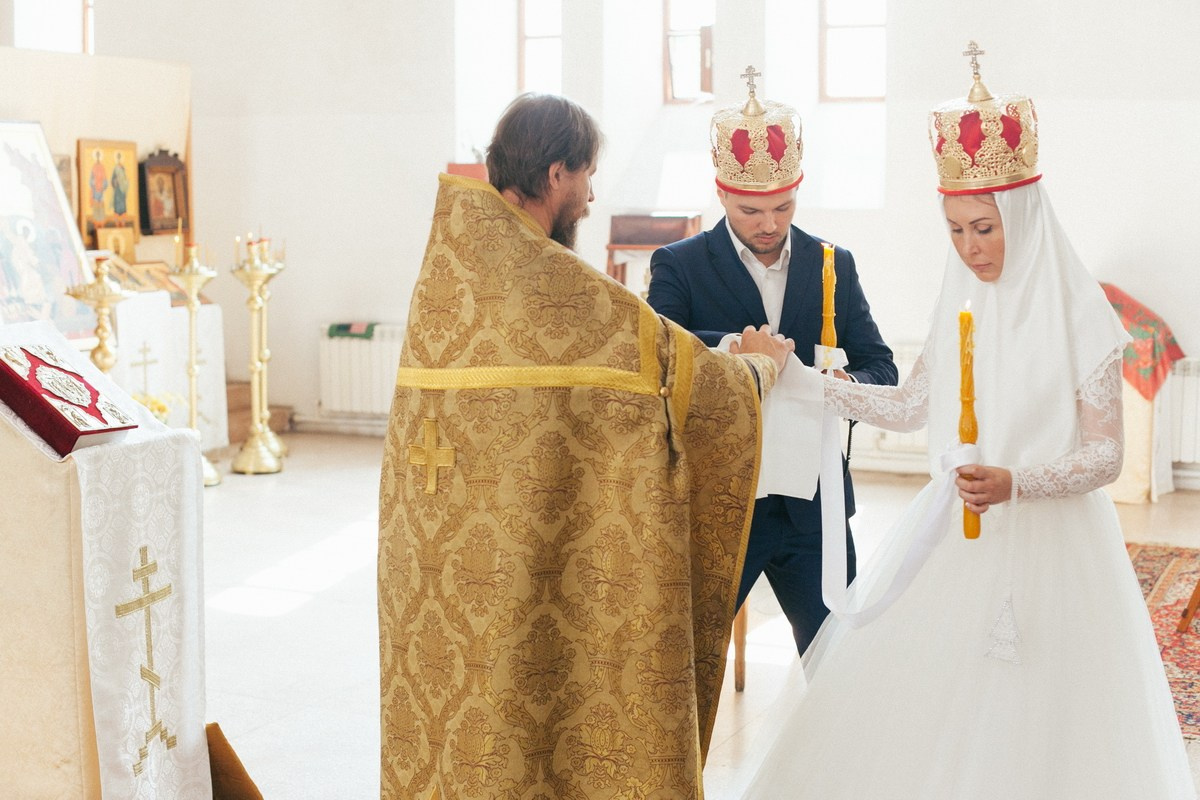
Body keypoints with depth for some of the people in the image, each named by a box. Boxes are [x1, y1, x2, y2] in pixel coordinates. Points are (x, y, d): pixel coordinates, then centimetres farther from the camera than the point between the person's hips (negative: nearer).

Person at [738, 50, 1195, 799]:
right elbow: (911, 406, 15)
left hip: (1050, 539, -5)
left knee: (1032, 722, -1)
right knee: (921, 709, 5)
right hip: (955, 534, 5)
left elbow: (1105, 455, -10)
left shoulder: (1080, 316, -11)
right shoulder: (961, 306, 5)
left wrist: (1016, 483, -26)